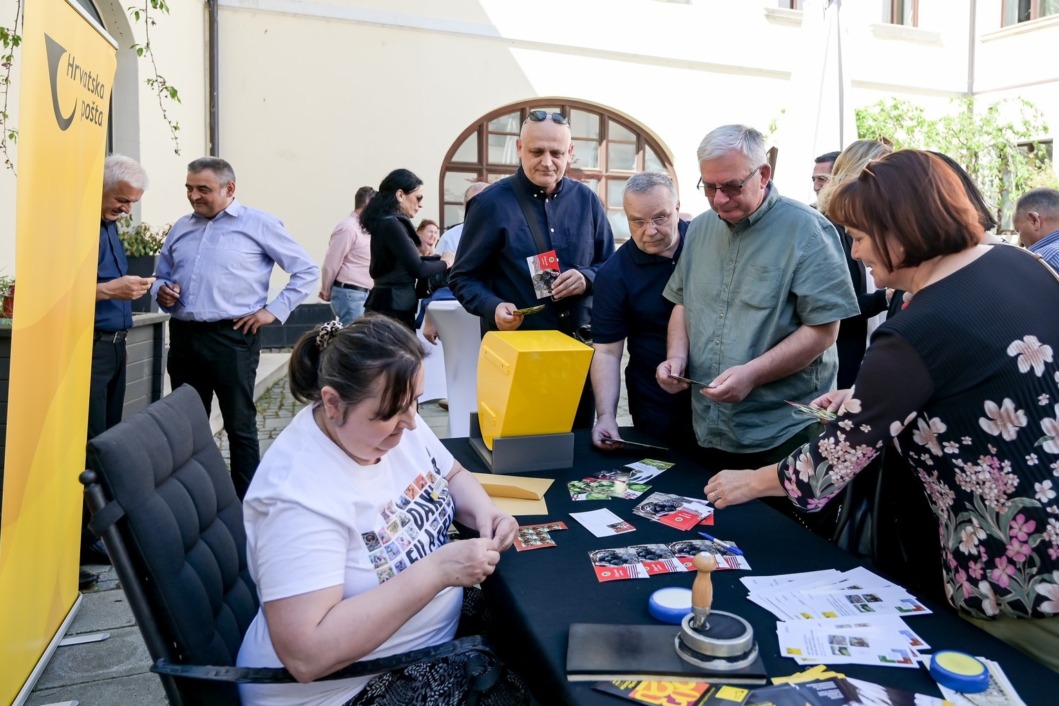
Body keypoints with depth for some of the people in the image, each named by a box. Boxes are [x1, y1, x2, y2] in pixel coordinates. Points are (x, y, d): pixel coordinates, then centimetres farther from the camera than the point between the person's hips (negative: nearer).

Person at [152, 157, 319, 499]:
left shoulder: (259, 224, -2)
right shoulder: (181, 228, 14)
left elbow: (307, 270, -1)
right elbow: (162, 275, 25)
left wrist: (274, 310, -7)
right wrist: (162, 291, 1)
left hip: (231, 337, -5)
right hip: (183, 336, 6)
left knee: (239, 425, 1)